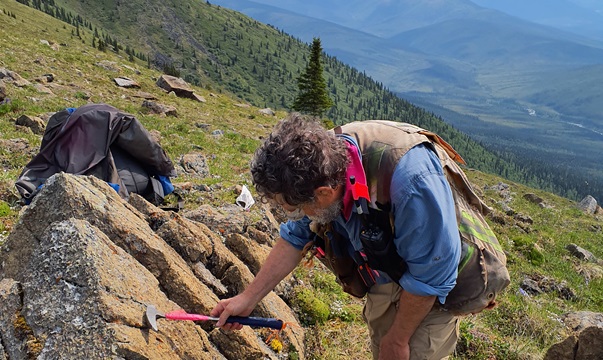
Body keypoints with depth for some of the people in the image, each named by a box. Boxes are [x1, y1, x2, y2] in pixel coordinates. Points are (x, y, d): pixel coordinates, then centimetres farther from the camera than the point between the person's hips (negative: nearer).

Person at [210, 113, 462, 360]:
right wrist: (248, 299, -4)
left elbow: (430, 277, -28)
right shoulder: (322, 154, -21)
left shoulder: (410, 180, -42)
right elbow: (295, 237, -5)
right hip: (383, 279, 5)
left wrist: (398, 339, -13)